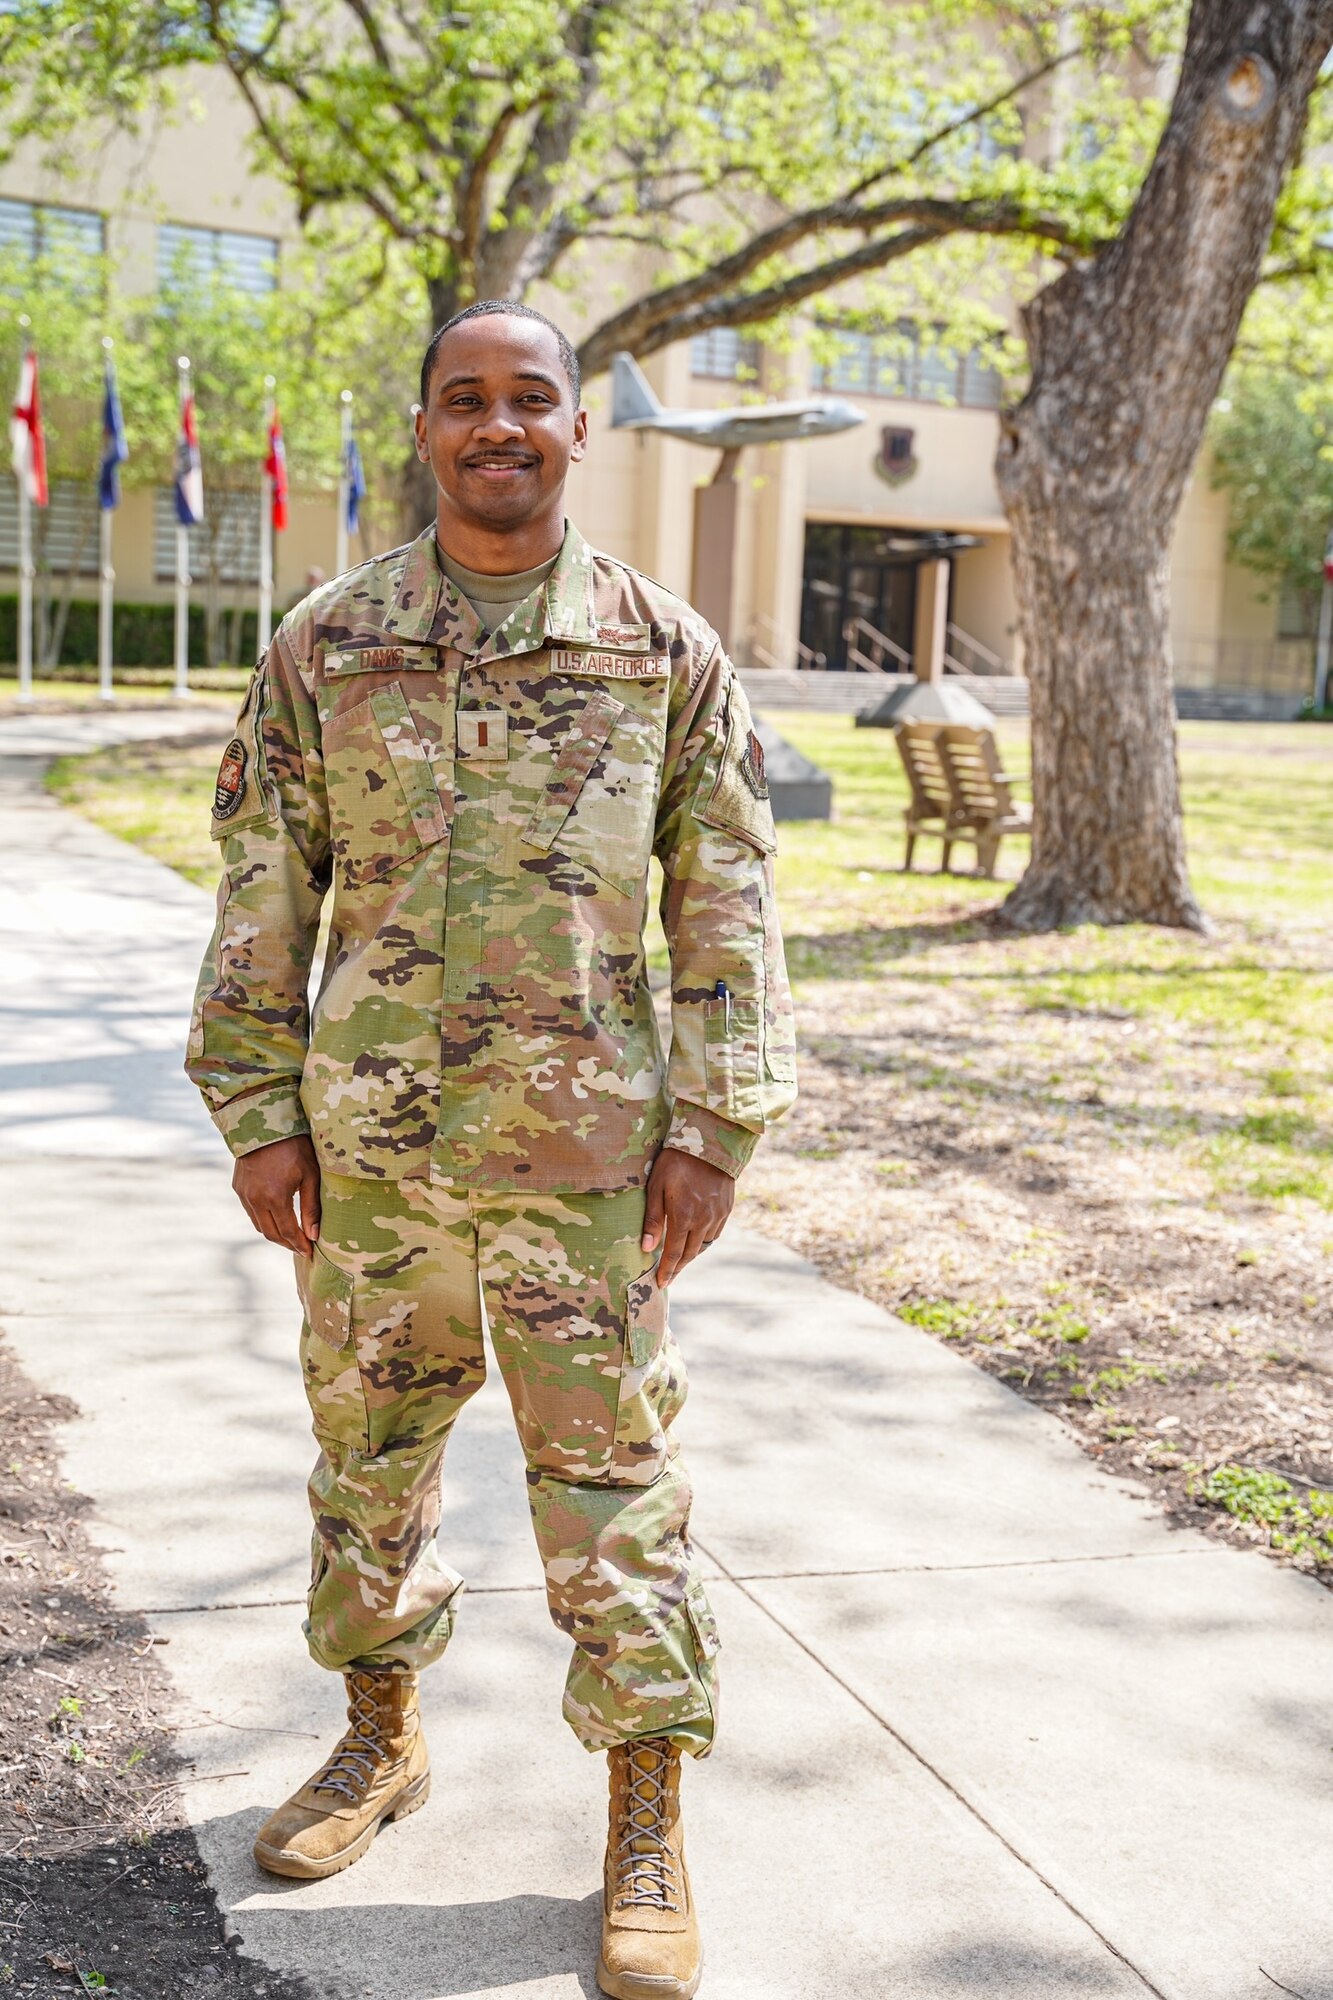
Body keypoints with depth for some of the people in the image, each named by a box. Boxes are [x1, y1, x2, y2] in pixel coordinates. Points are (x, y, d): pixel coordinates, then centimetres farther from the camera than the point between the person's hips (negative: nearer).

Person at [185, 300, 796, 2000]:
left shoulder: (667, 649, 1)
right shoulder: (324, 645, 4)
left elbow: (726, 905, 2)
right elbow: (264, 894, 6)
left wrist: (717, 1129, -3)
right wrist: (257, 1115, 2)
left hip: (586, 1152, -2)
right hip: (368, 1144, 2)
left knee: (611, 1478, 4)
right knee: (369, 1445, 15)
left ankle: (648, 1827, 18)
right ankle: (382, 1735, 37)